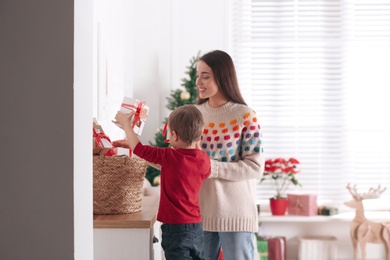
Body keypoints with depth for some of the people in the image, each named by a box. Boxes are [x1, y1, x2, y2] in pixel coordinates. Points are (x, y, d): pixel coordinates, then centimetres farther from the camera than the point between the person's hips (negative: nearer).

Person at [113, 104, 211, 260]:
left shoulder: (169, 157, -15)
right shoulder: (204, 160, 0)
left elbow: (138, 148, -5)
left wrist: (126, 124, 9)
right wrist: (197, 145, 20)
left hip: (175, 228, -6)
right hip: (197, 227, 6)